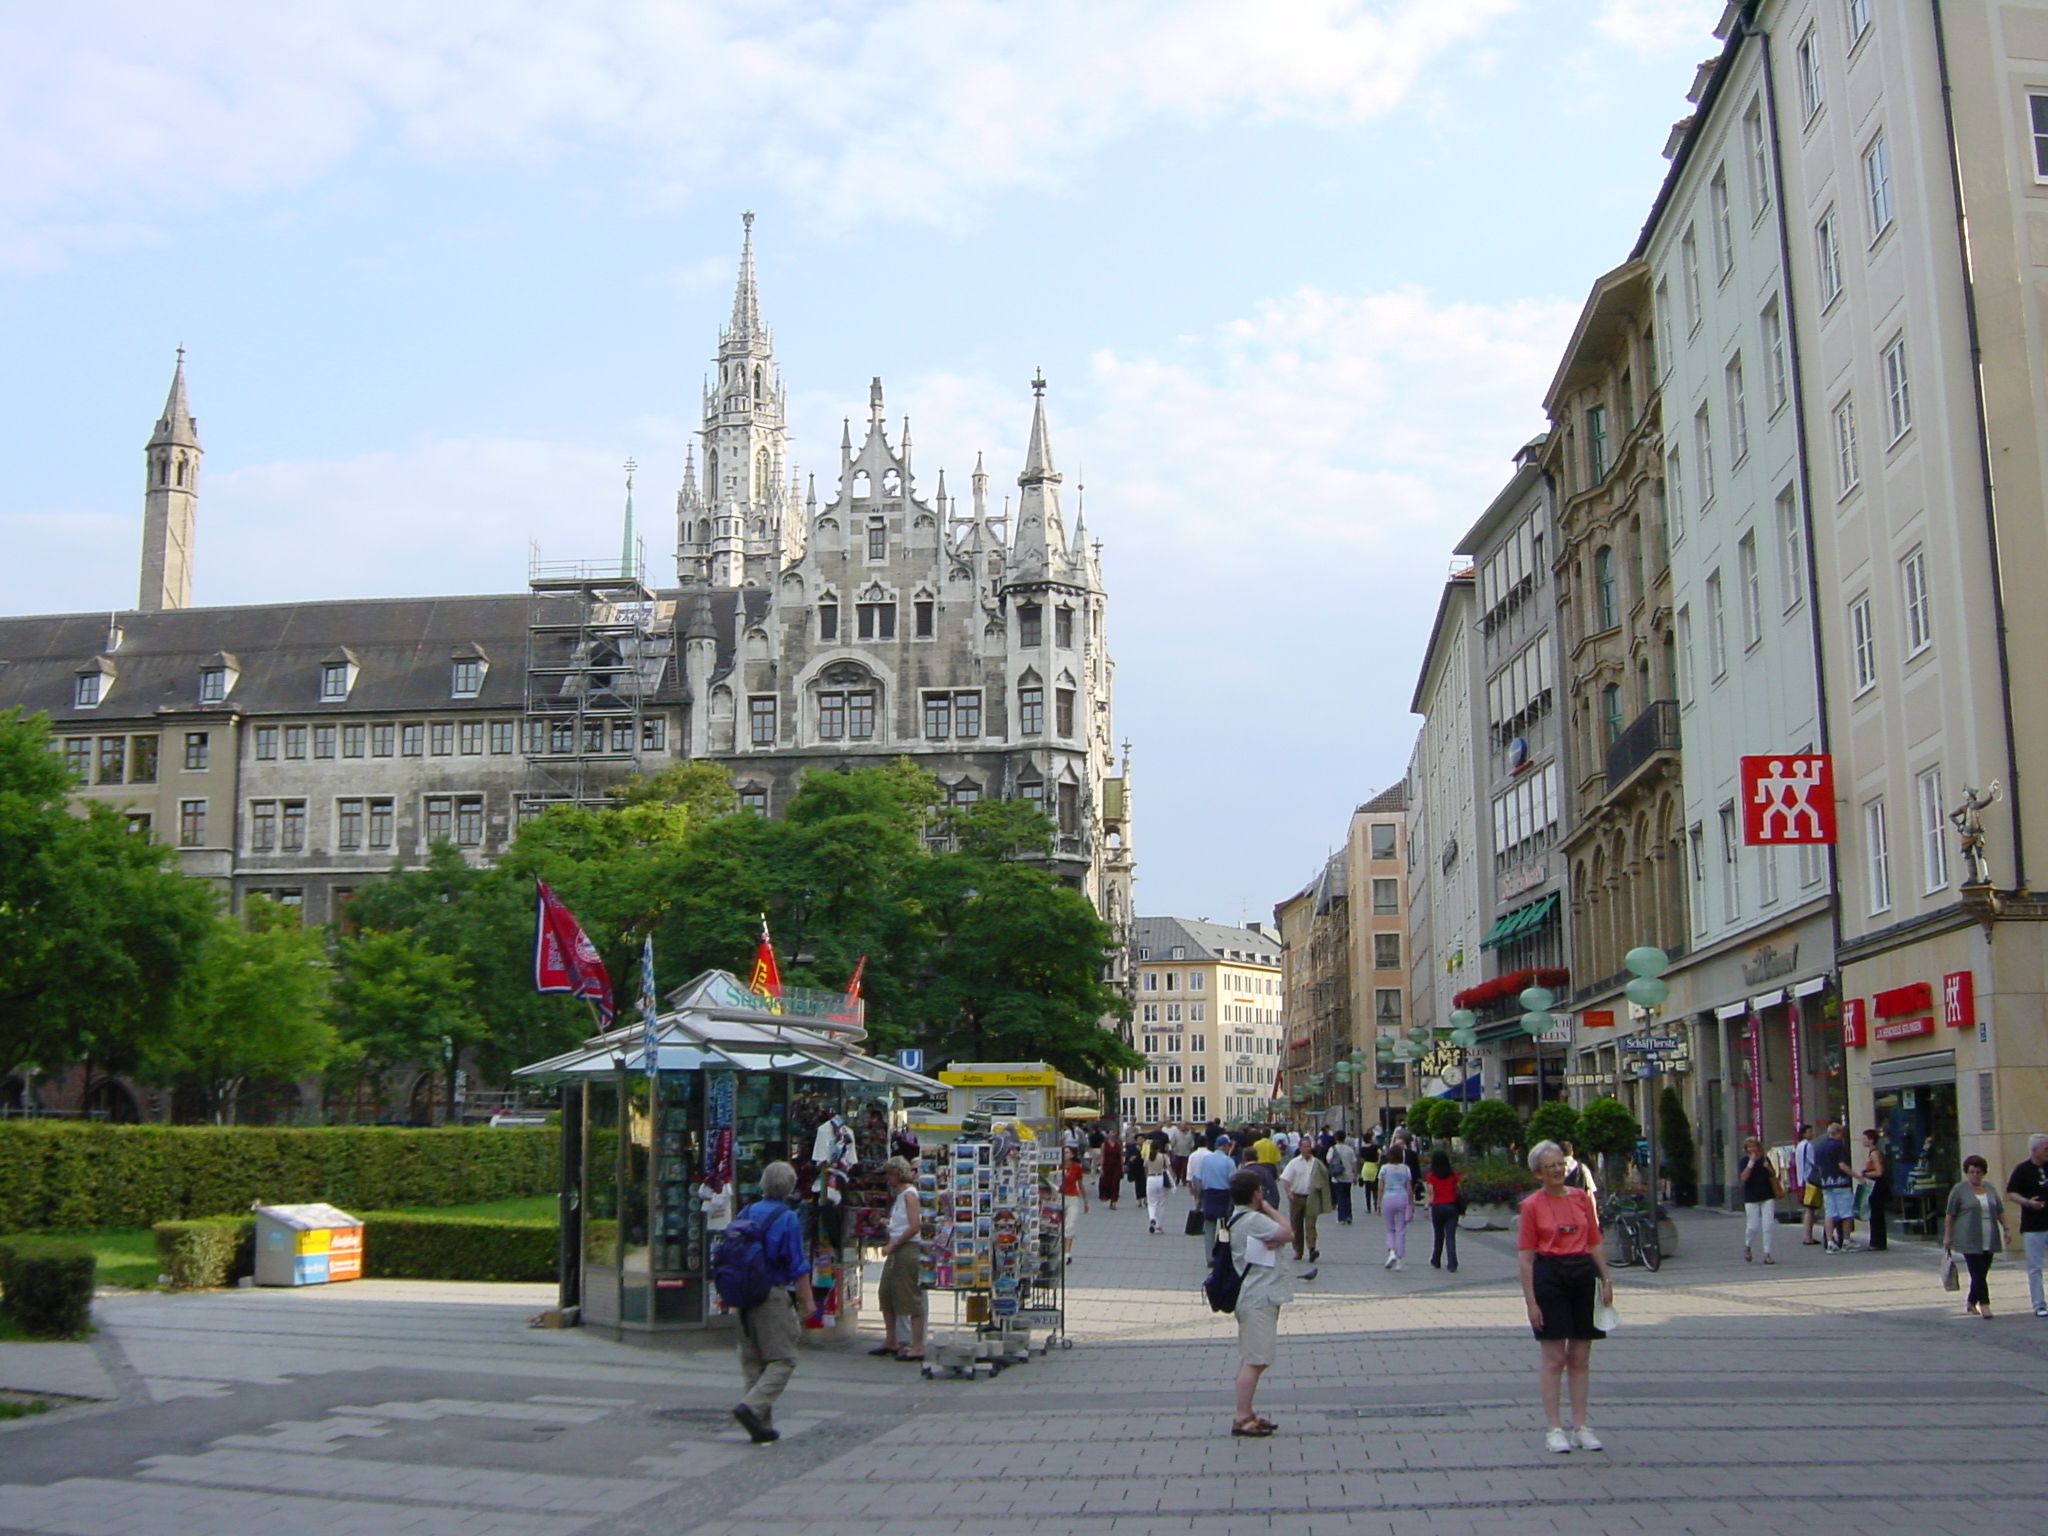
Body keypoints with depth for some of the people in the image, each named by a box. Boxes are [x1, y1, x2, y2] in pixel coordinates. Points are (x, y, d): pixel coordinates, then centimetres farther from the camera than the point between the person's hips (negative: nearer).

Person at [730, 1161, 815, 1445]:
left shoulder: (745, 1215, 7)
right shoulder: (787, 1219, -11)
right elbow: (798, 1265, -12)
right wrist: (807, 1300, -3)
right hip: (774, 1297, -6)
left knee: (752, 1361, 12)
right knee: (783, 1359, 1)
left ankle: (762, 1426, 13)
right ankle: (753, 1407, -16)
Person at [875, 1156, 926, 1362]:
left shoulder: (909, 1193, -11)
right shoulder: (899, 1193, 18)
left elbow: (915, 1226, -20)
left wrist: (893, 1244, -17)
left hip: (907, 1248, -10)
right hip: (897, 1250, 10)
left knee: (911, 1297, -7)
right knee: (886, 1294, 13)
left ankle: (917, 1347, -5)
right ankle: (890, 1342, 23)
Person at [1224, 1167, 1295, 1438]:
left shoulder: (1235, 1219, 14)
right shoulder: (1254, 1220, -18)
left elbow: (1278, 1237, 9)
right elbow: (1288, 1234, -12)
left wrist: (1274, 1241, -14)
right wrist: (1269, 1209, -4)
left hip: (1249, 1297, 11)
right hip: (1259, 1299, -11)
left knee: (1249, 1360, 15)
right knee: (1255, 1361, -8)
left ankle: (1247, 1414, 21)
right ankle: (1242, 1419, -6)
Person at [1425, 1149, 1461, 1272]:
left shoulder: (1431, 1176, -4)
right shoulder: (1453, 1174, 2)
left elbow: (1431, 1193, -11)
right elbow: (1457, 1190, 5)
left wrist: (1428, 1206, -10)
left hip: (1437, 1207, -1)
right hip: (1451, 1206, 1)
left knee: (1439, 1235, 16)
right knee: (1451, 1236, -1)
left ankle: (1436, 1262, 29)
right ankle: (1452, 1265, -10)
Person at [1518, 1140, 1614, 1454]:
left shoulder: (1582, 1198, 6)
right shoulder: (1532, 1205, -4)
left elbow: (1596, 1243, 12)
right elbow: (1525, 1256, -5)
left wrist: (1606, 1281, 5)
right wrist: (1531, 1301, -9)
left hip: (1584, 1275, 4)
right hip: (1550, 1276, -4)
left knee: (1580, 1358, 8)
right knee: (1554, 1359, -1)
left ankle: (1581, 1426, 16)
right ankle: (1554, 1429, 6)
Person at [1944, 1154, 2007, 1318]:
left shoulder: (1990, 1189, 12)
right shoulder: (1959, 1190, -3)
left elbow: (2000, 1211, 18)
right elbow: (1950, 1215, -2)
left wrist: (2005, 1229, 8)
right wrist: (1947, 1237, -5)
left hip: (1989, 1241, 5)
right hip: (1970, 1241, -5)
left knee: (1982, 1273, 8)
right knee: (1978, 1273, -10)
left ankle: (1972, 1303, 20)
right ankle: (1984, 1304, -11)